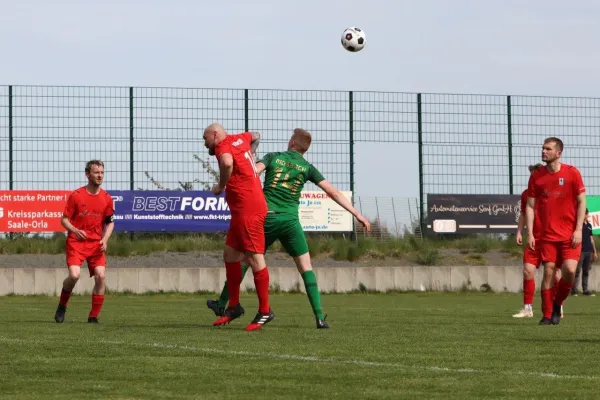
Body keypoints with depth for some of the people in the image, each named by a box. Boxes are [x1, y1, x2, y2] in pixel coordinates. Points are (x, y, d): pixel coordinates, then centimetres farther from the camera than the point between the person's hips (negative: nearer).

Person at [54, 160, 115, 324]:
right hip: (76, 242, -3)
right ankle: (62, 306, 6)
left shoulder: (106, 198, 4)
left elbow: (110, 222, 14)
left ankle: (93, 317, 0)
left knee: (100, 276, -12)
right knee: (74, 275, -21)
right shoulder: (76, 196, -5)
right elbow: (64, 219, 0)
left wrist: (105, 240, -3)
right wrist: (74, 230, -20)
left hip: (96, 244, 3)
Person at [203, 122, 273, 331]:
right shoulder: (240, 139, 16)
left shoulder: (223, 147, -10)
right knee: (230, 253, 13)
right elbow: (255, 137, 40)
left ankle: (265, 311, -5)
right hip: (242, 212, 10)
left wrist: (221, 186, -19)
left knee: (255, 257, -7)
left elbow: (227, 163, -35)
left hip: (248, 211, -10)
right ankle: (234, 306, 18)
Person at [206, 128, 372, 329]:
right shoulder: (307, 168, 7)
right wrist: (357, 214, 6)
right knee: (306, 267, 6)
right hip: (290, 221, 0)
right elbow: (333, 193, 4)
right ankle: (319, 316, -4)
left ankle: (222, 304, 20)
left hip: (266, 218, 0)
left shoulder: (273, 157, 7)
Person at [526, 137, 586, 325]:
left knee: (569, 270, -15)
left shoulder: (572, 173, -2)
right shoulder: (536, 176, 4)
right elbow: (530, 206, 7)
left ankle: (557, 304, 11)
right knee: (548, 272, -4)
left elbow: (581, 202, 0)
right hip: (548, 235, 2)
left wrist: (578, 230, -8)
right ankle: (547, 315, 5)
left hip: (570, 235, -2)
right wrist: (529, 233, -1)